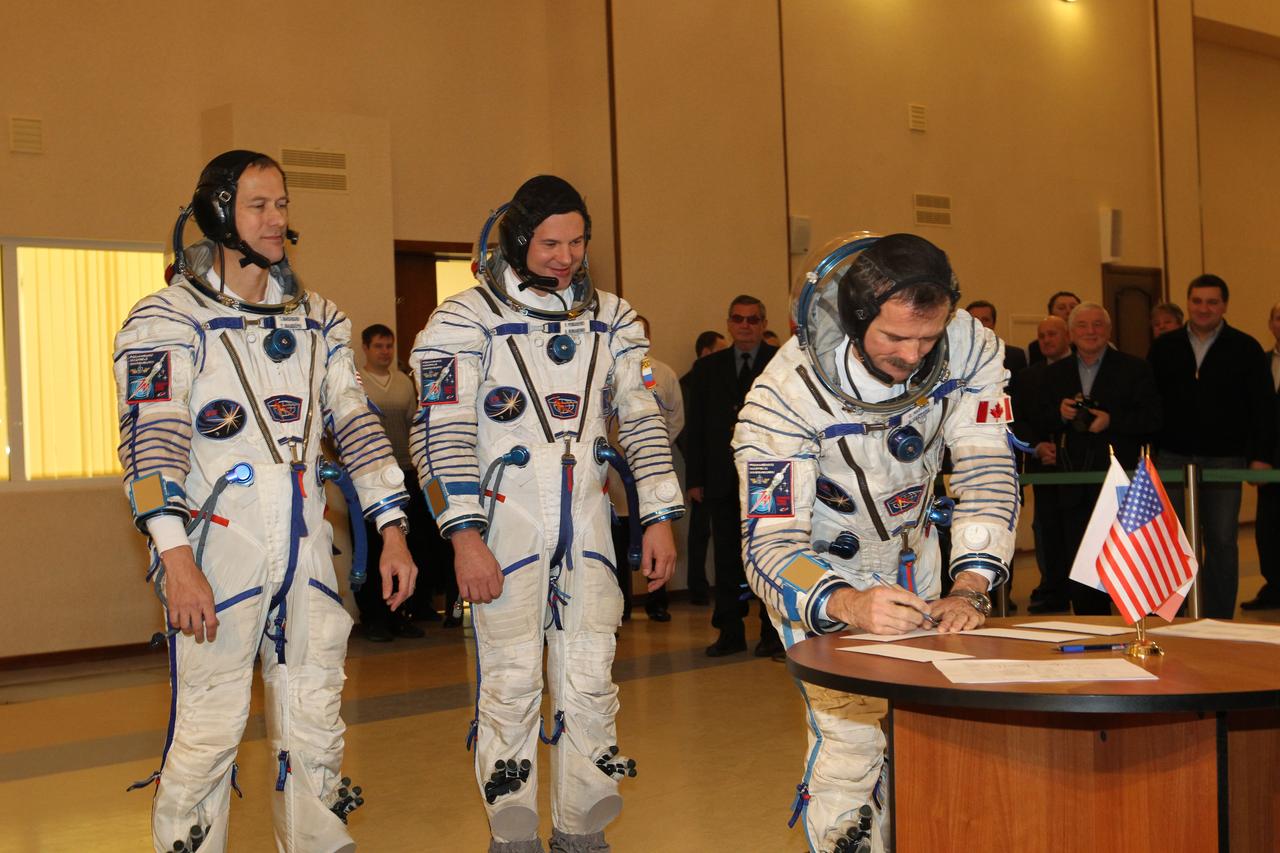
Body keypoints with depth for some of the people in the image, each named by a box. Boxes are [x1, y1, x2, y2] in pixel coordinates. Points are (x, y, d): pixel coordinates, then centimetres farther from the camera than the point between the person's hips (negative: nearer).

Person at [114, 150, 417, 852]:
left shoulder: (318, 320, 13)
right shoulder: (166, 321, -4)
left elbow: (355, 421, 12)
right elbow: (151, 441, -15)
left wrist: (392, 531, 5)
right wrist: (176, 558, -26)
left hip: (306, 549, 5)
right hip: (217, 549, -5)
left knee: (316, 723, 10)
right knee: (209, 729, -3)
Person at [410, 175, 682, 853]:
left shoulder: (611, 319, 10)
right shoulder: (467, 319, -3)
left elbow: (642, 420, 12)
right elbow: (442, 433, -8)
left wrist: (658, 518, 5)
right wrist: (465, 537, -16)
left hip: (587, 524, 4)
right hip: (505, 524, -4)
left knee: (590, 681, 6)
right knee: (511, 684, -1)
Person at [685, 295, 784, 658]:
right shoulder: (707, 368, 11)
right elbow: (695, 427, 9)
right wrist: (695, 478, 2)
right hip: (723, 481, 3)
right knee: (727, 558, 7)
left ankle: (773, 631, 14)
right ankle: (730, 633, 16)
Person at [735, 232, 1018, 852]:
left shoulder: (971, 348, -21)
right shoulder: (789, 391, -32)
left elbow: (987, 473, -19)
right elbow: (770, 546, -33)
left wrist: (970, 588, -34)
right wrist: (849, 605, -52)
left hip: (909, 549, 4)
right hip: (817, 565, -4)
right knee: (851, 737, -15)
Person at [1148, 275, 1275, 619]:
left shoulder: (1245, 348, 2)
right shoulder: (1164, 347, 8)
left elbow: (1264, 407, 1)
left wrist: (1261, 456, -6)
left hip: (1223, 459, -1)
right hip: (1171, 457, 2)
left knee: (1222, 542, 3)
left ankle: (1217, 622, 11)